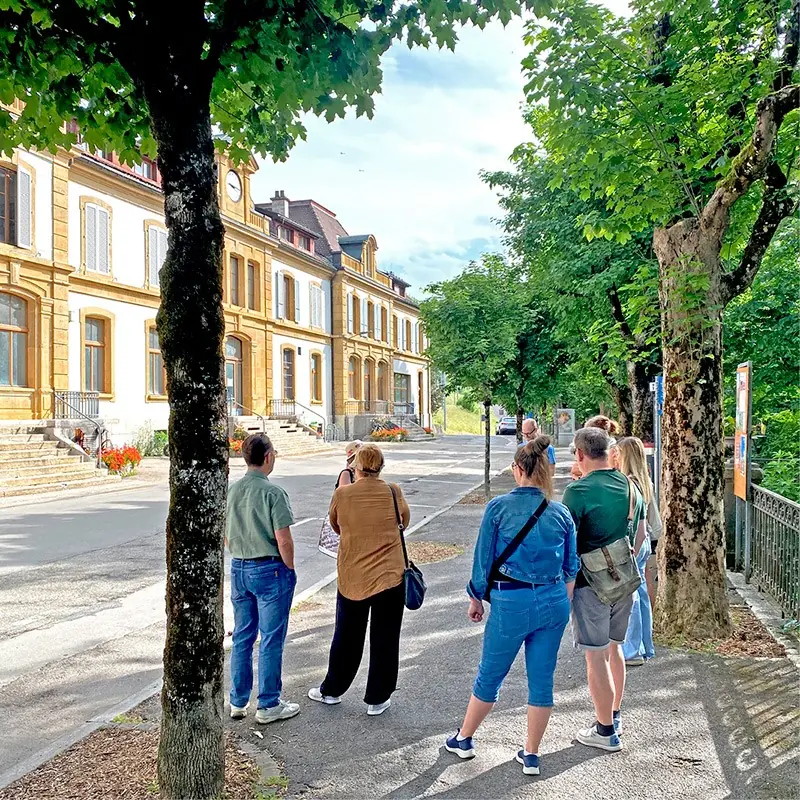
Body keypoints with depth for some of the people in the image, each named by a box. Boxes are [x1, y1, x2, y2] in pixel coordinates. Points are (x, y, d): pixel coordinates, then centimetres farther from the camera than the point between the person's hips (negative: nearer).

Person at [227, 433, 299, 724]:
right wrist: (290, 570, -4)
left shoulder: (231, 491, 2)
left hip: (239, 568, 7)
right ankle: (268, 705, 14)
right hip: (270, 569, -6)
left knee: (242, 637, 16)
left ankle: (238, 702, 26)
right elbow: (283, 540, -18)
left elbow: (226, 537, 9)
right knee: (271, 640, 5)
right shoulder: (273, 492, -17)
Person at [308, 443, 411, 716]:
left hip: (352, 578, 1)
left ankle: (331, 691, 34)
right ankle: (377, 700, 22)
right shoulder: (394, 492, -7)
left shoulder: (342, 494, -9)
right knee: (385, 640, 12)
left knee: (347, 637, 18)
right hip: (390, 577, -1)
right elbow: (405, 520, 10)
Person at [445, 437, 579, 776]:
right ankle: (531, 755, 26)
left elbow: (483, 558, -4)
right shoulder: (561, 513, 0)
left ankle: (463, 739, 33)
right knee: (542, 679, 14)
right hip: (554, 602, 3)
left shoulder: (499, 507, -10)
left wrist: (476, 598, 9)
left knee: (490, 675, 14)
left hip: (512, 603, -3)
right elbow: (571, 567, 9)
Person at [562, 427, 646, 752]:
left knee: (596, 655, 3)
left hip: (591, 582, -7)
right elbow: (641, 533, 14)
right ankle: (614, 715, 35)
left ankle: (606, 731, 13)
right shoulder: (629, 486, 5)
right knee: (614, 647, 21)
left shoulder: (579, 490, -17)